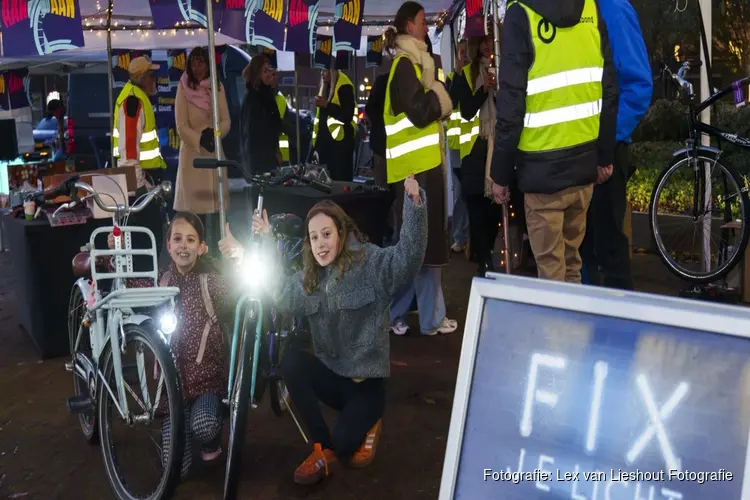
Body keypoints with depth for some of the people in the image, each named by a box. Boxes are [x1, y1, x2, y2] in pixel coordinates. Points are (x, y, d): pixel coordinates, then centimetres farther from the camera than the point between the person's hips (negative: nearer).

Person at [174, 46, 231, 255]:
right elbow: (181, 126, -7)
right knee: (194, 207, -4)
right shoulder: (183, 88, -2)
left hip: (214, 153, 3)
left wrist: (215, 134, -15)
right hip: (192, 153, -3)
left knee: (215, 206, 5)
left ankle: (215, 252, 12)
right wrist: (200, 140, -20)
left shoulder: (217, 87, 7)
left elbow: (226, 121, 4)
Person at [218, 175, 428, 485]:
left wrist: (415, 203, -45)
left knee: (343, 446, -24)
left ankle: (368, 420, 17)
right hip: (331, 372, 5)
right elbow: (275, 294, -7)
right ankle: (322, 449, -12)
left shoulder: (370, 262, -12)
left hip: (367, 376, -5)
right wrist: (247, 256, -12)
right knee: (291, 360, -26)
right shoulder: (310, 277, 4)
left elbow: (408, 254, -30)